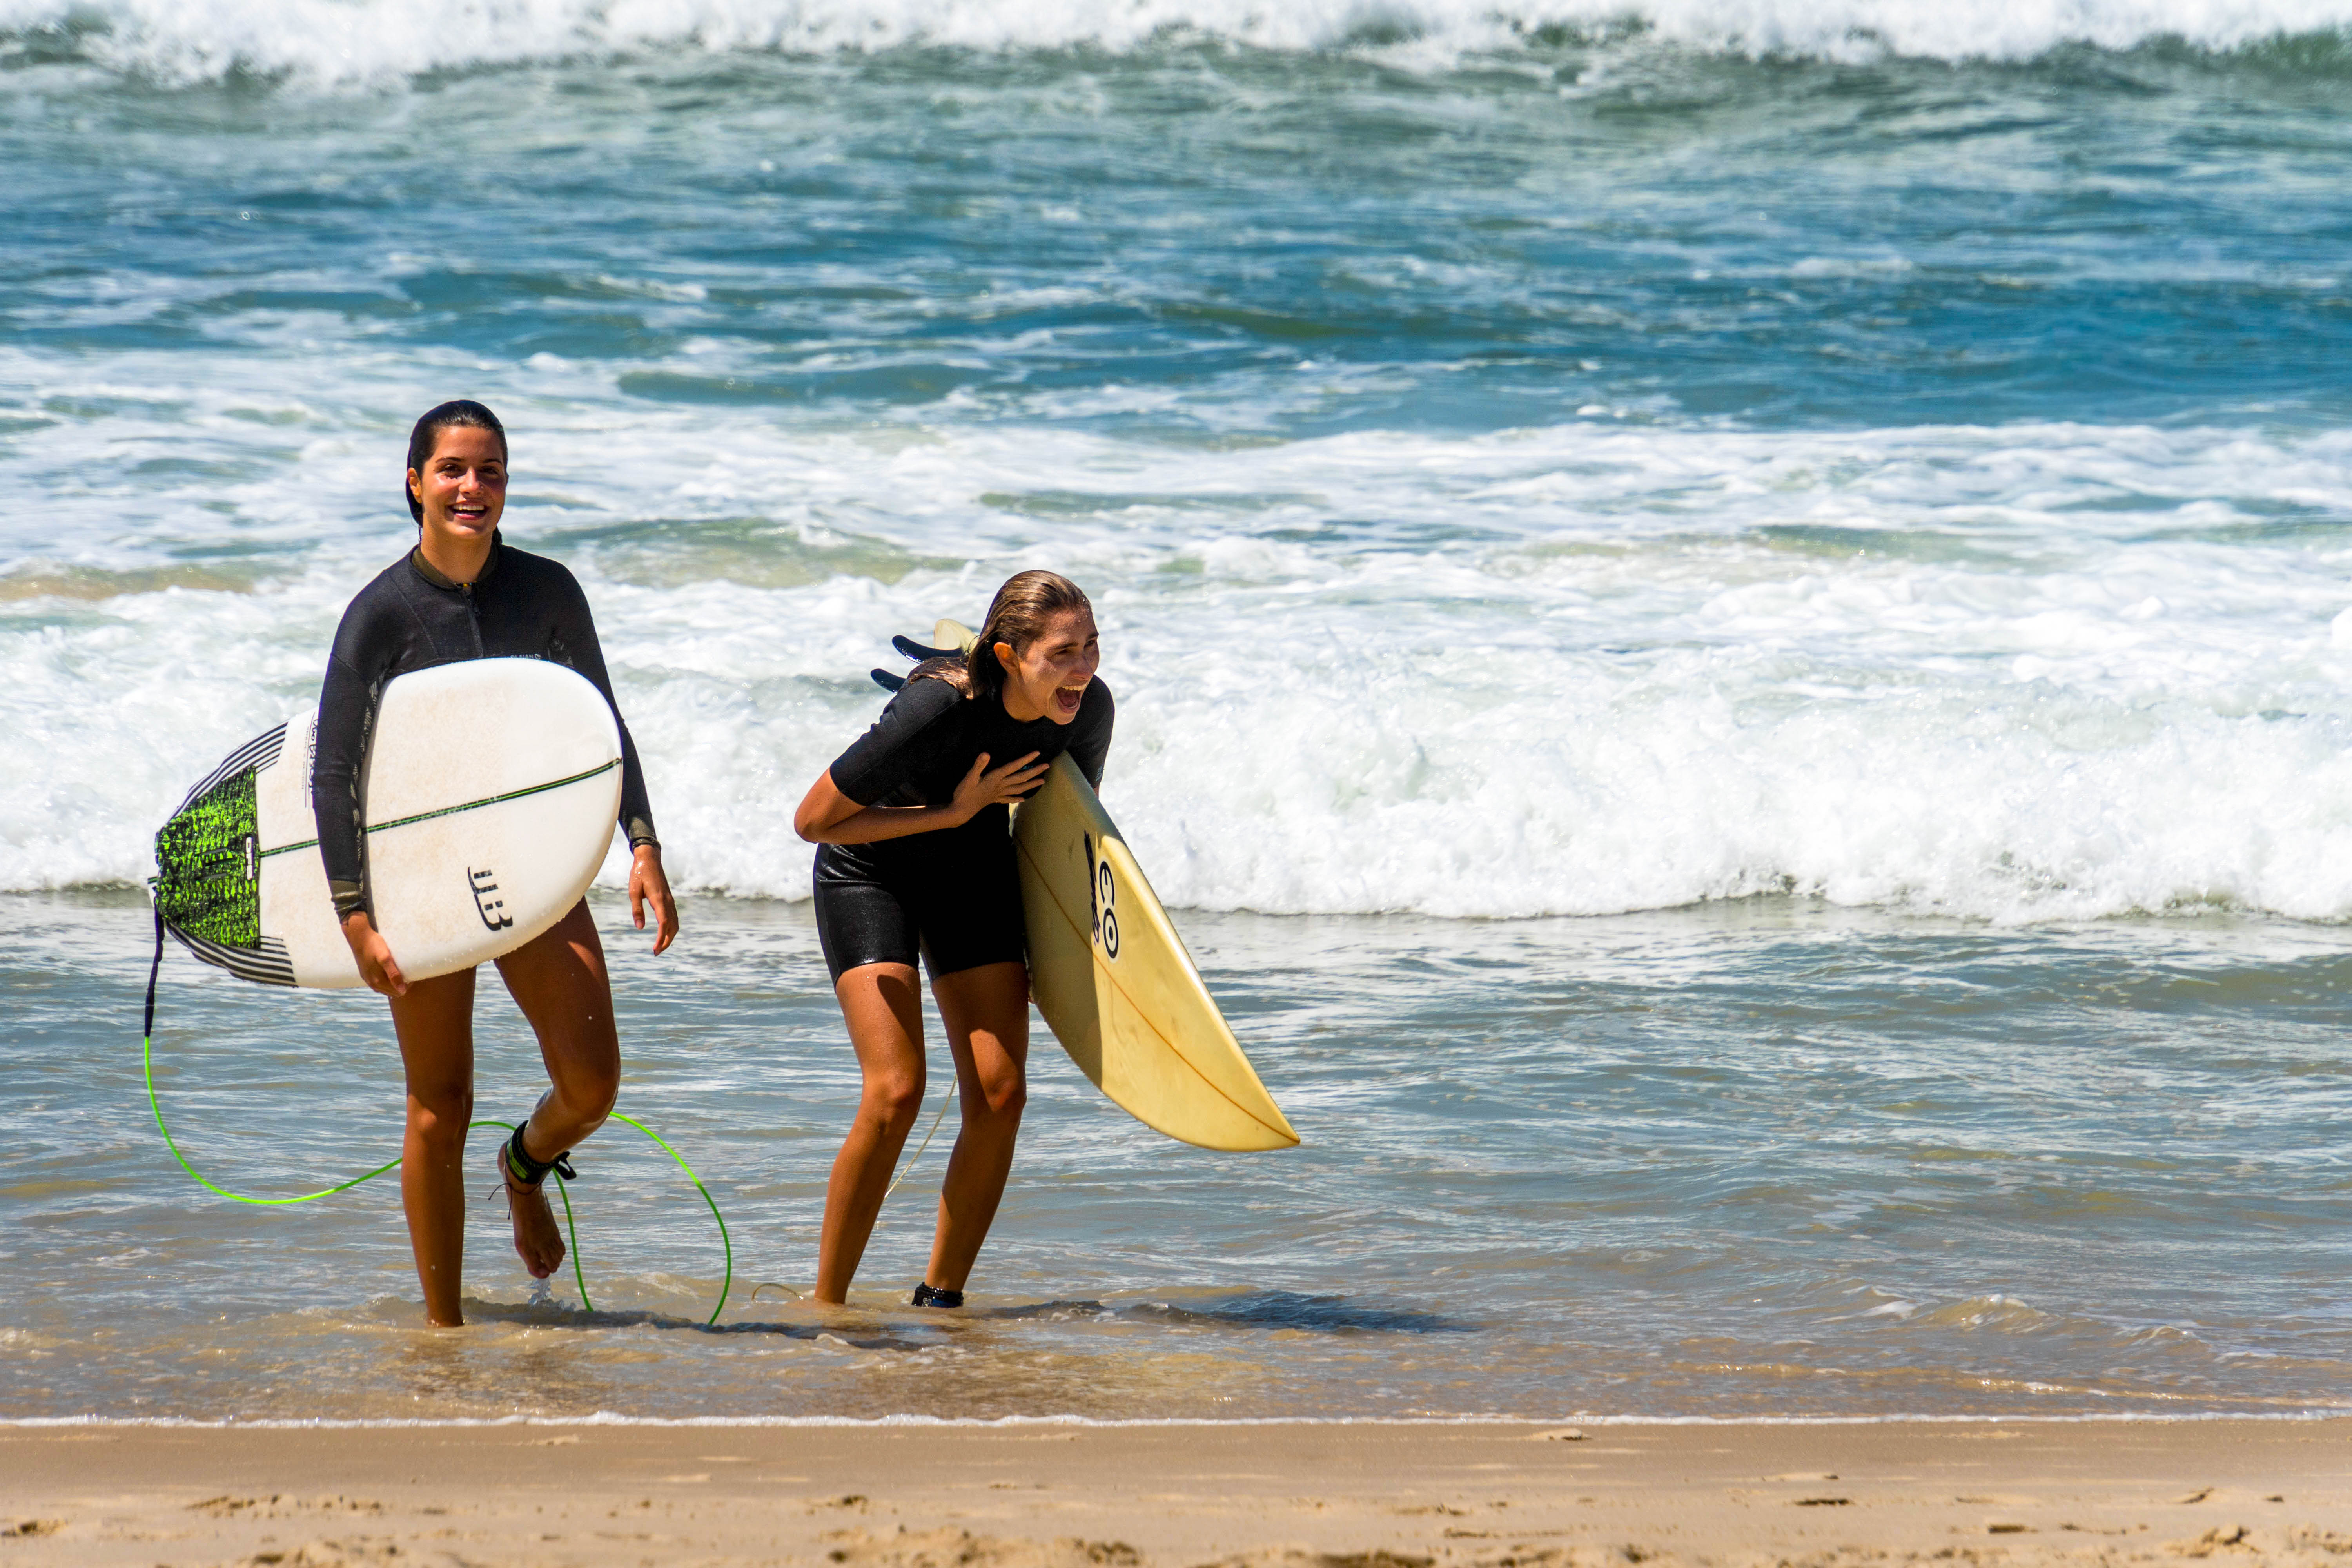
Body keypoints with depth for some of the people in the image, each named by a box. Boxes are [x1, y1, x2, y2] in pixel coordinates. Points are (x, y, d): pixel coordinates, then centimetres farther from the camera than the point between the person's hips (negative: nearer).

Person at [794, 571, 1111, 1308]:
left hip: (974, 871, 5)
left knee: (999, 1094, -8)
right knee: (896, 1090, -19)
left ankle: (941, 1298, 7)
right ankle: (825, 1305, -6)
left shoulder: (1089, 708, -18)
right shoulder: (937, 711, -35)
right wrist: (955, 813, -26)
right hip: (869, 869, -5)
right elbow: (813, 820, -25)